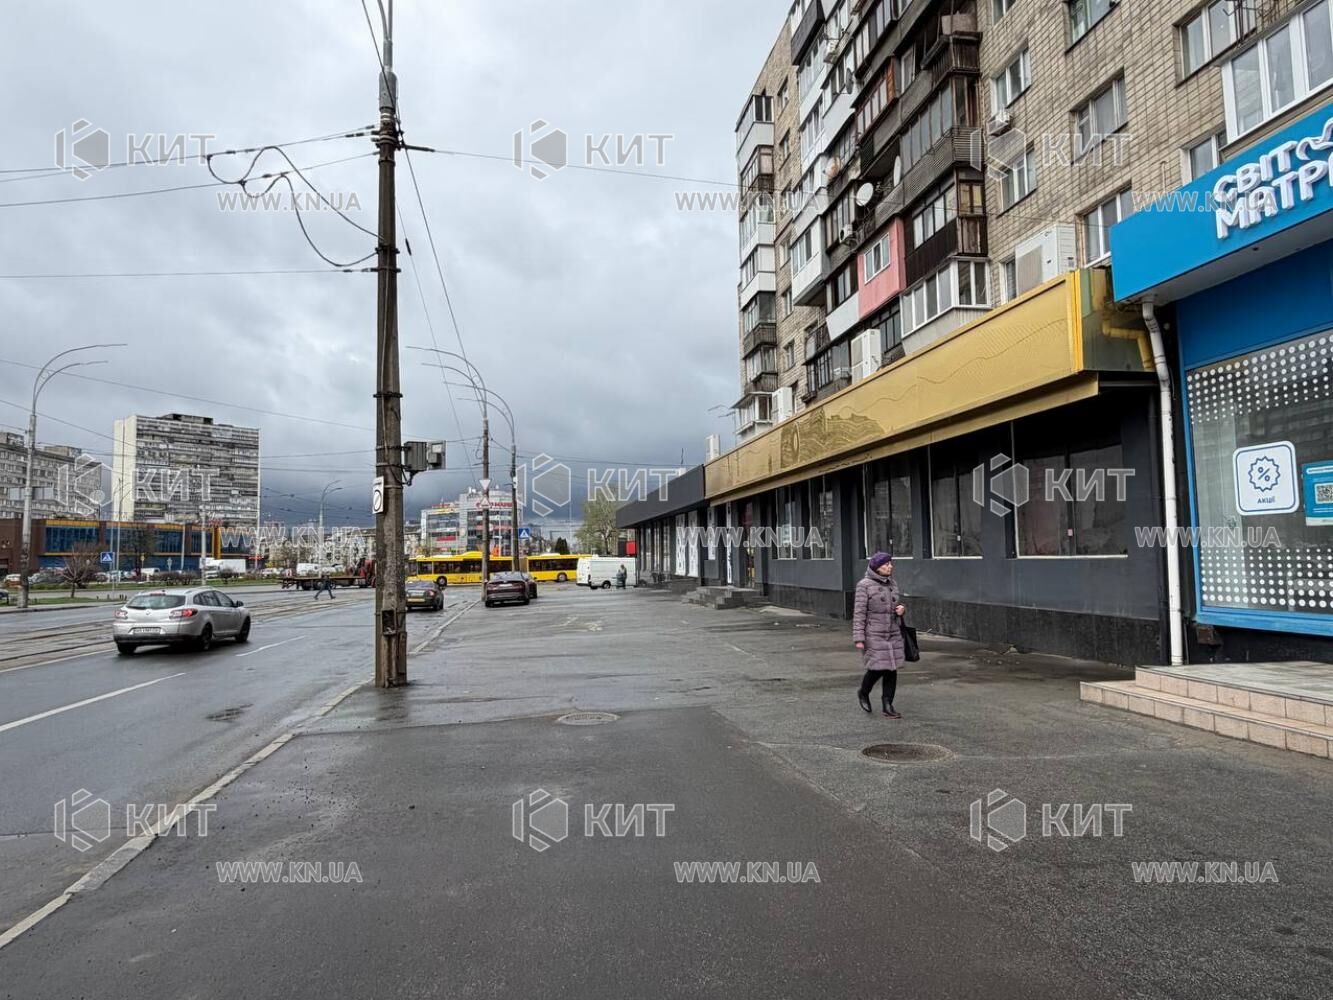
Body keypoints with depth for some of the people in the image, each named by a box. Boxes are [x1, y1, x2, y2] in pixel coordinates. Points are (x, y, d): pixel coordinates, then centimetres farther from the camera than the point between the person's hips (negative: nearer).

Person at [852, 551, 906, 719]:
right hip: (874, 635, -5)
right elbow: (859, 612, -11)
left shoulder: (892, 583, 9)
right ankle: (863, 693, 23)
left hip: (893, 634, 6)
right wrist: (858, 638, -16)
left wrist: (902, 609, -3)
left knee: (891, 670, 2)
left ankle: (888, 706, 10)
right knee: (877, 669, -6)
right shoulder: (864, 585, -8)